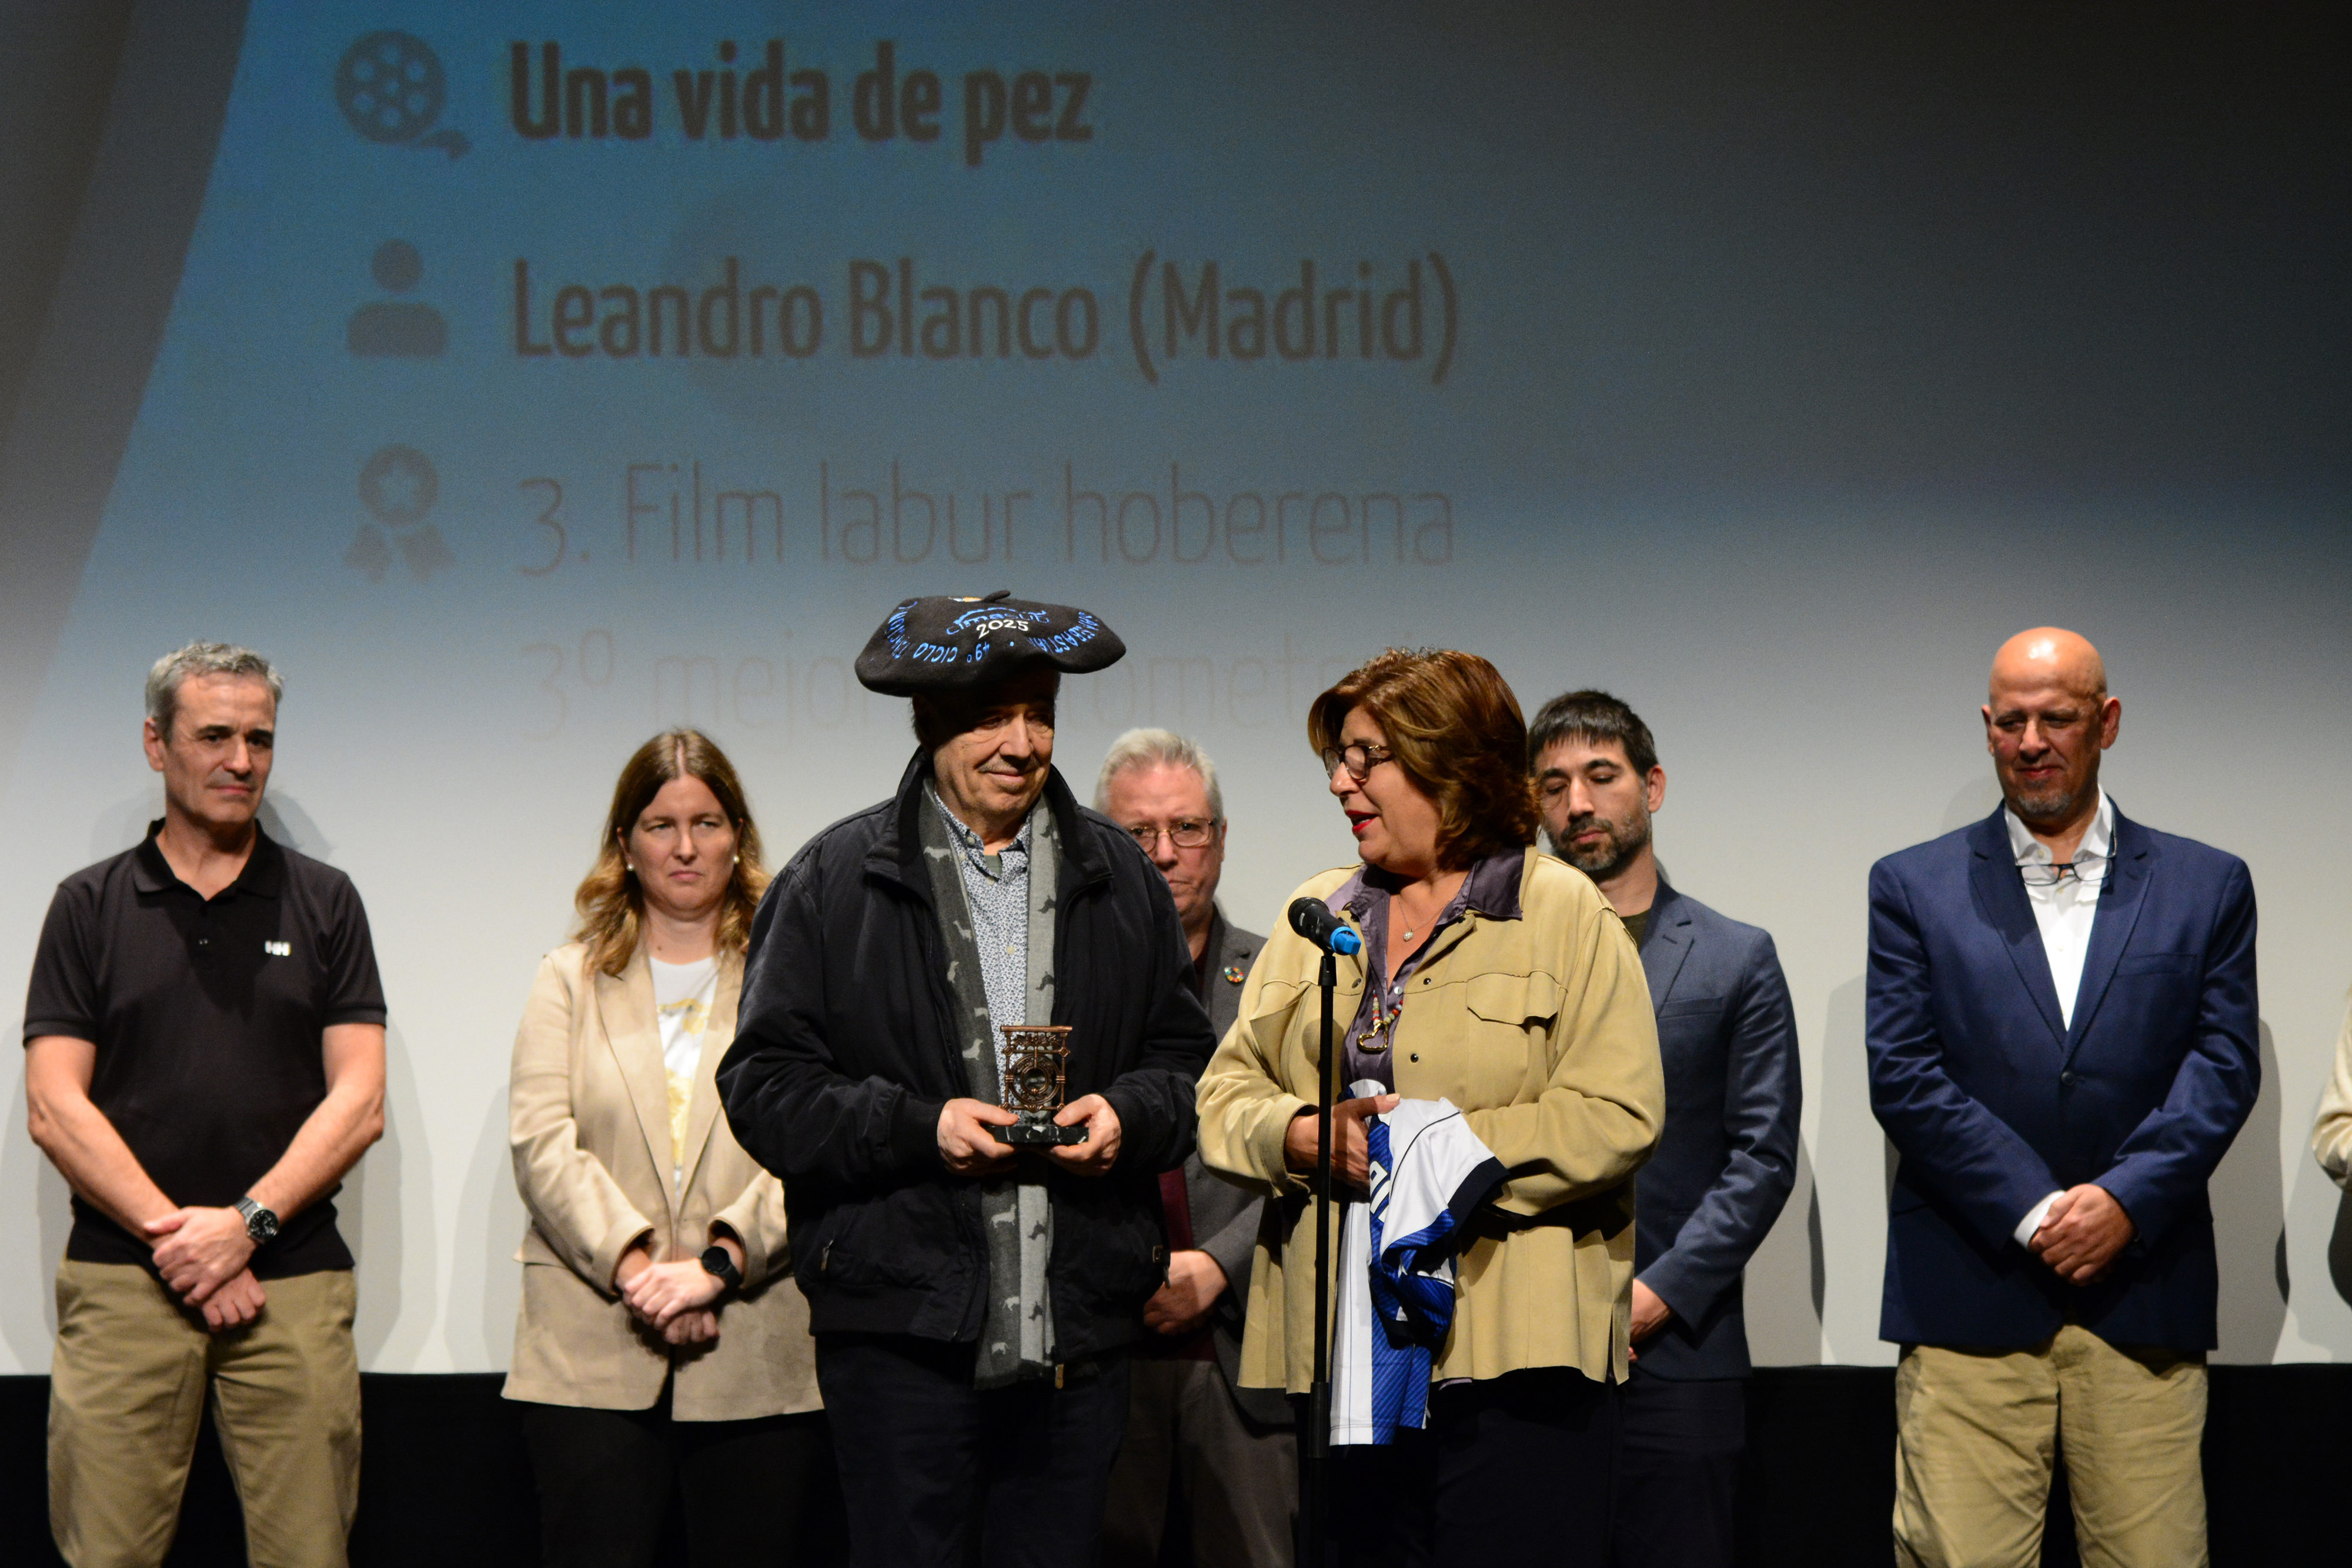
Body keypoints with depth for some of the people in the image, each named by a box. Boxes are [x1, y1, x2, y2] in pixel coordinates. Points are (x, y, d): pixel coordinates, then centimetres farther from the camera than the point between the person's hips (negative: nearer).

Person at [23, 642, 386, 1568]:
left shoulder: (323, 903, 11)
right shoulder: (89, 906, 9)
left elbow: (359, 1103, 3)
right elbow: (54, 1108, 1)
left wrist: (245, 1223, -10)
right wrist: (176, 1237, -10)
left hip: (294, 1282, 1)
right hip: (122, 1282, 0)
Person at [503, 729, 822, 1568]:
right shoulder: (571, 979, 15)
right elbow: (542, 1145, 2)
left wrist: (719, 1263, -15)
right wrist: (634, 1266, -12)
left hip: (759, 1364, -1)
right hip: (592, 1363, 1)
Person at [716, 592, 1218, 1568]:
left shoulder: (1119, 877, 14)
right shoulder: (835, 882, 2)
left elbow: (1185, 1059, 18)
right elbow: (765, 1085, -1)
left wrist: (1126, 1112, -4)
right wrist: (919, 1126, -15)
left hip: (1079, 1335, 3)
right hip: (901, 1332, -3)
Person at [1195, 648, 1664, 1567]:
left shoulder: (1568, 915, 0)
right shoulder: (1315, 918, 17)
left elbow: (1616, 1118, -9)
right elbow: (1228, 1091, 13)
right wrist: (1306, 1138, -8)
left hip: (1513, 1355, -5)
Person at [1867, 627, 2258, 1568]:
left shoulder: (2207, 886, 13)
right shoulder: (1915, 888, 10)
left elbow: (2224, 1064, 3)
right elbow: (1902, 1075, 0)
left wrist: (2126, 1199, -11)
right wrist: (2033, 1211, -10)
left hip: (2145, 1302, 1)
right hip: (1969, 1300, -1)